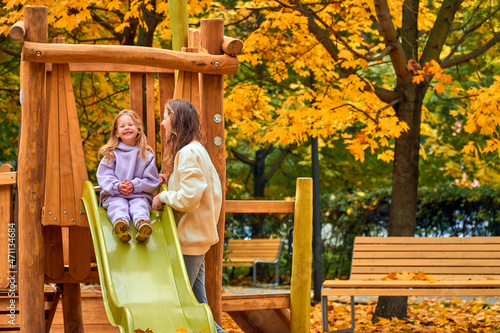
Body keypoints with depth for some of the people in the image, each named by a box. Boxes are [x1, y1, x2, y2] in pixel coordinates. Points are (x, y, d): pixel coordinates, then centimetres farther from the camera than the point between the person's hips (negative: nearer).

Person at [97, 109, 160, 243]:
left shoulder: (146, 155, 10)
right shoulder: (111, 154, 12)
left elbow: (152, 181, 6)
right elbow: (103, 176, 4)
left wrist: (135, 185, -11)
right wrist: (117, 186, -16)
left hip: (139, 195, 0)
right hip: (114, 195, 0)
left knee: (140, 206, -33)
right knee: (118, 206, -32)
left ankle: (143, 224, -64)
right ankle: (120, 223, -65)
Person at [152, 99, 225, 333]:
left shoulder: (188, 153, -15)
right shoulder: (198, 150, 16)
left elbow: (189, 198, -23)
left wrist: (163, 196, -7)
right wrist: (169, 182, 11)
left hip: (190, 237, -10)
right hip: (199, 234, 10)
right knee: (196, 301, 9)